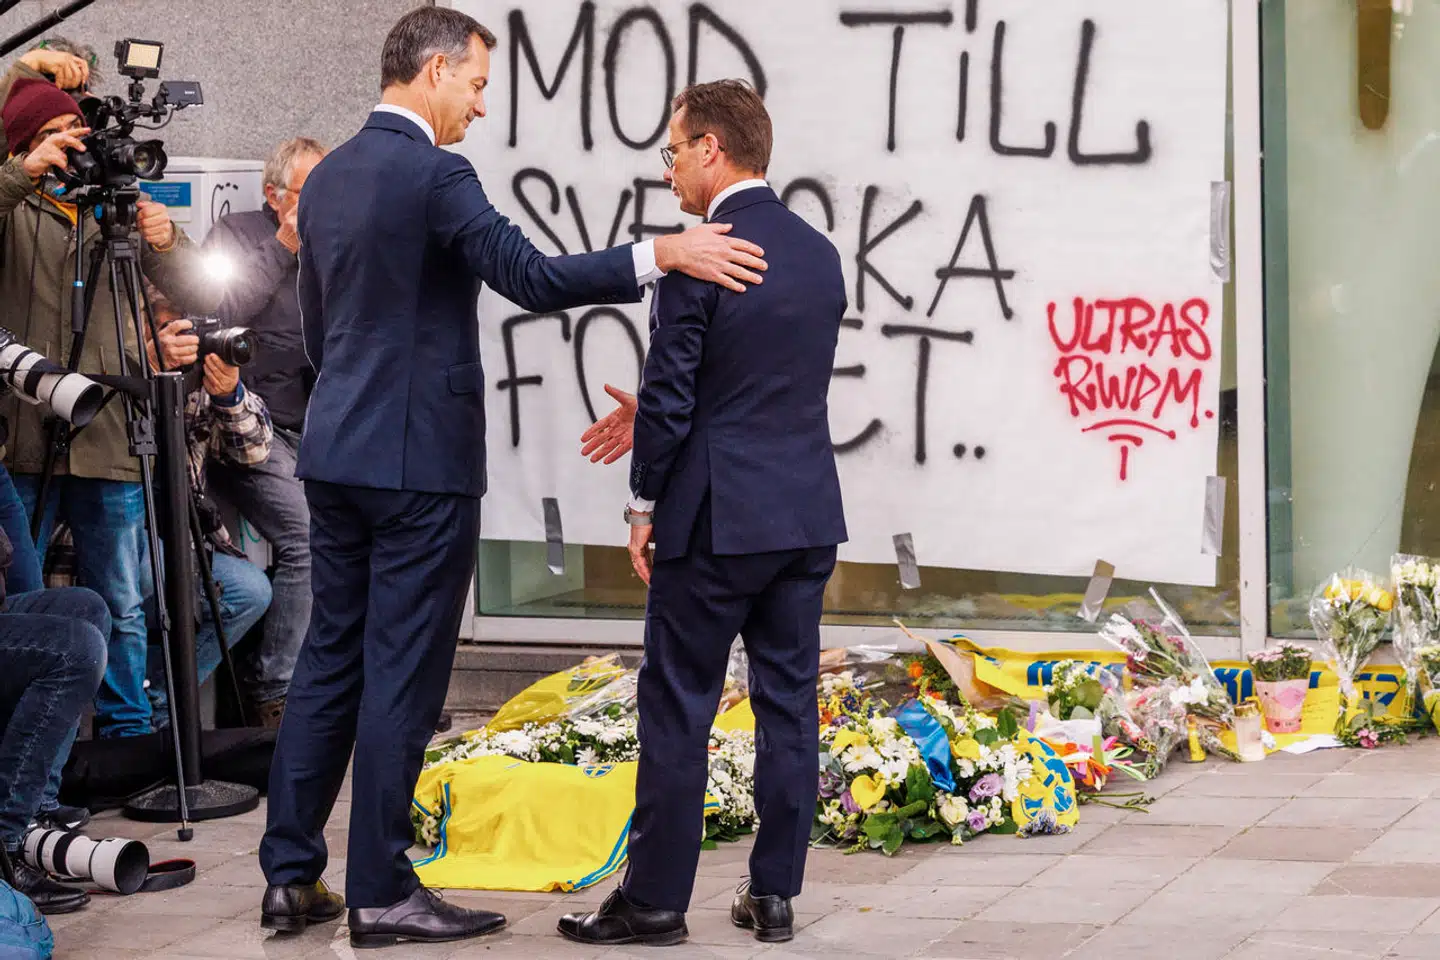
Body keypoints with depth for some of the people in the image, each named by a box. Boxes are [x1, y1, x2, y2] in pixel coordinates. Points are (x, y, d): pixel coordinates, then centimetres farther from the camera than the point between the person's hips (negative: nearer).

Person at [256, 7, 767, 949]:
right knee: (403, 672, -2)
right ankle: (382, 892, 3)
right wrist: (660, 256, -25)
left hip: (338, 453, 9)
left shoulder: (328, 176, 13)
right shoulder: (434, 173, -14)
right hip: (421, 458, -8)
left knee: (331, 659, 12)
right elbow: (531, 277, -24)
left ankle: (292, 874, 15)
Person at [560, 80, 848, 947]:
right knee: (789, 699, 10)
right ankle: (776, 894, 14)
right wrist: (654, 419, 21)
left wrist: (645, 503, 0)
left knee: (678, 708, 1)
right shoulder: (822, 255, 8)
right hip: (809, 514, 7)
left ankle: (657, 899, 6)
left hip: (717, 517, -7)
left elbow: (672, 394, -13)